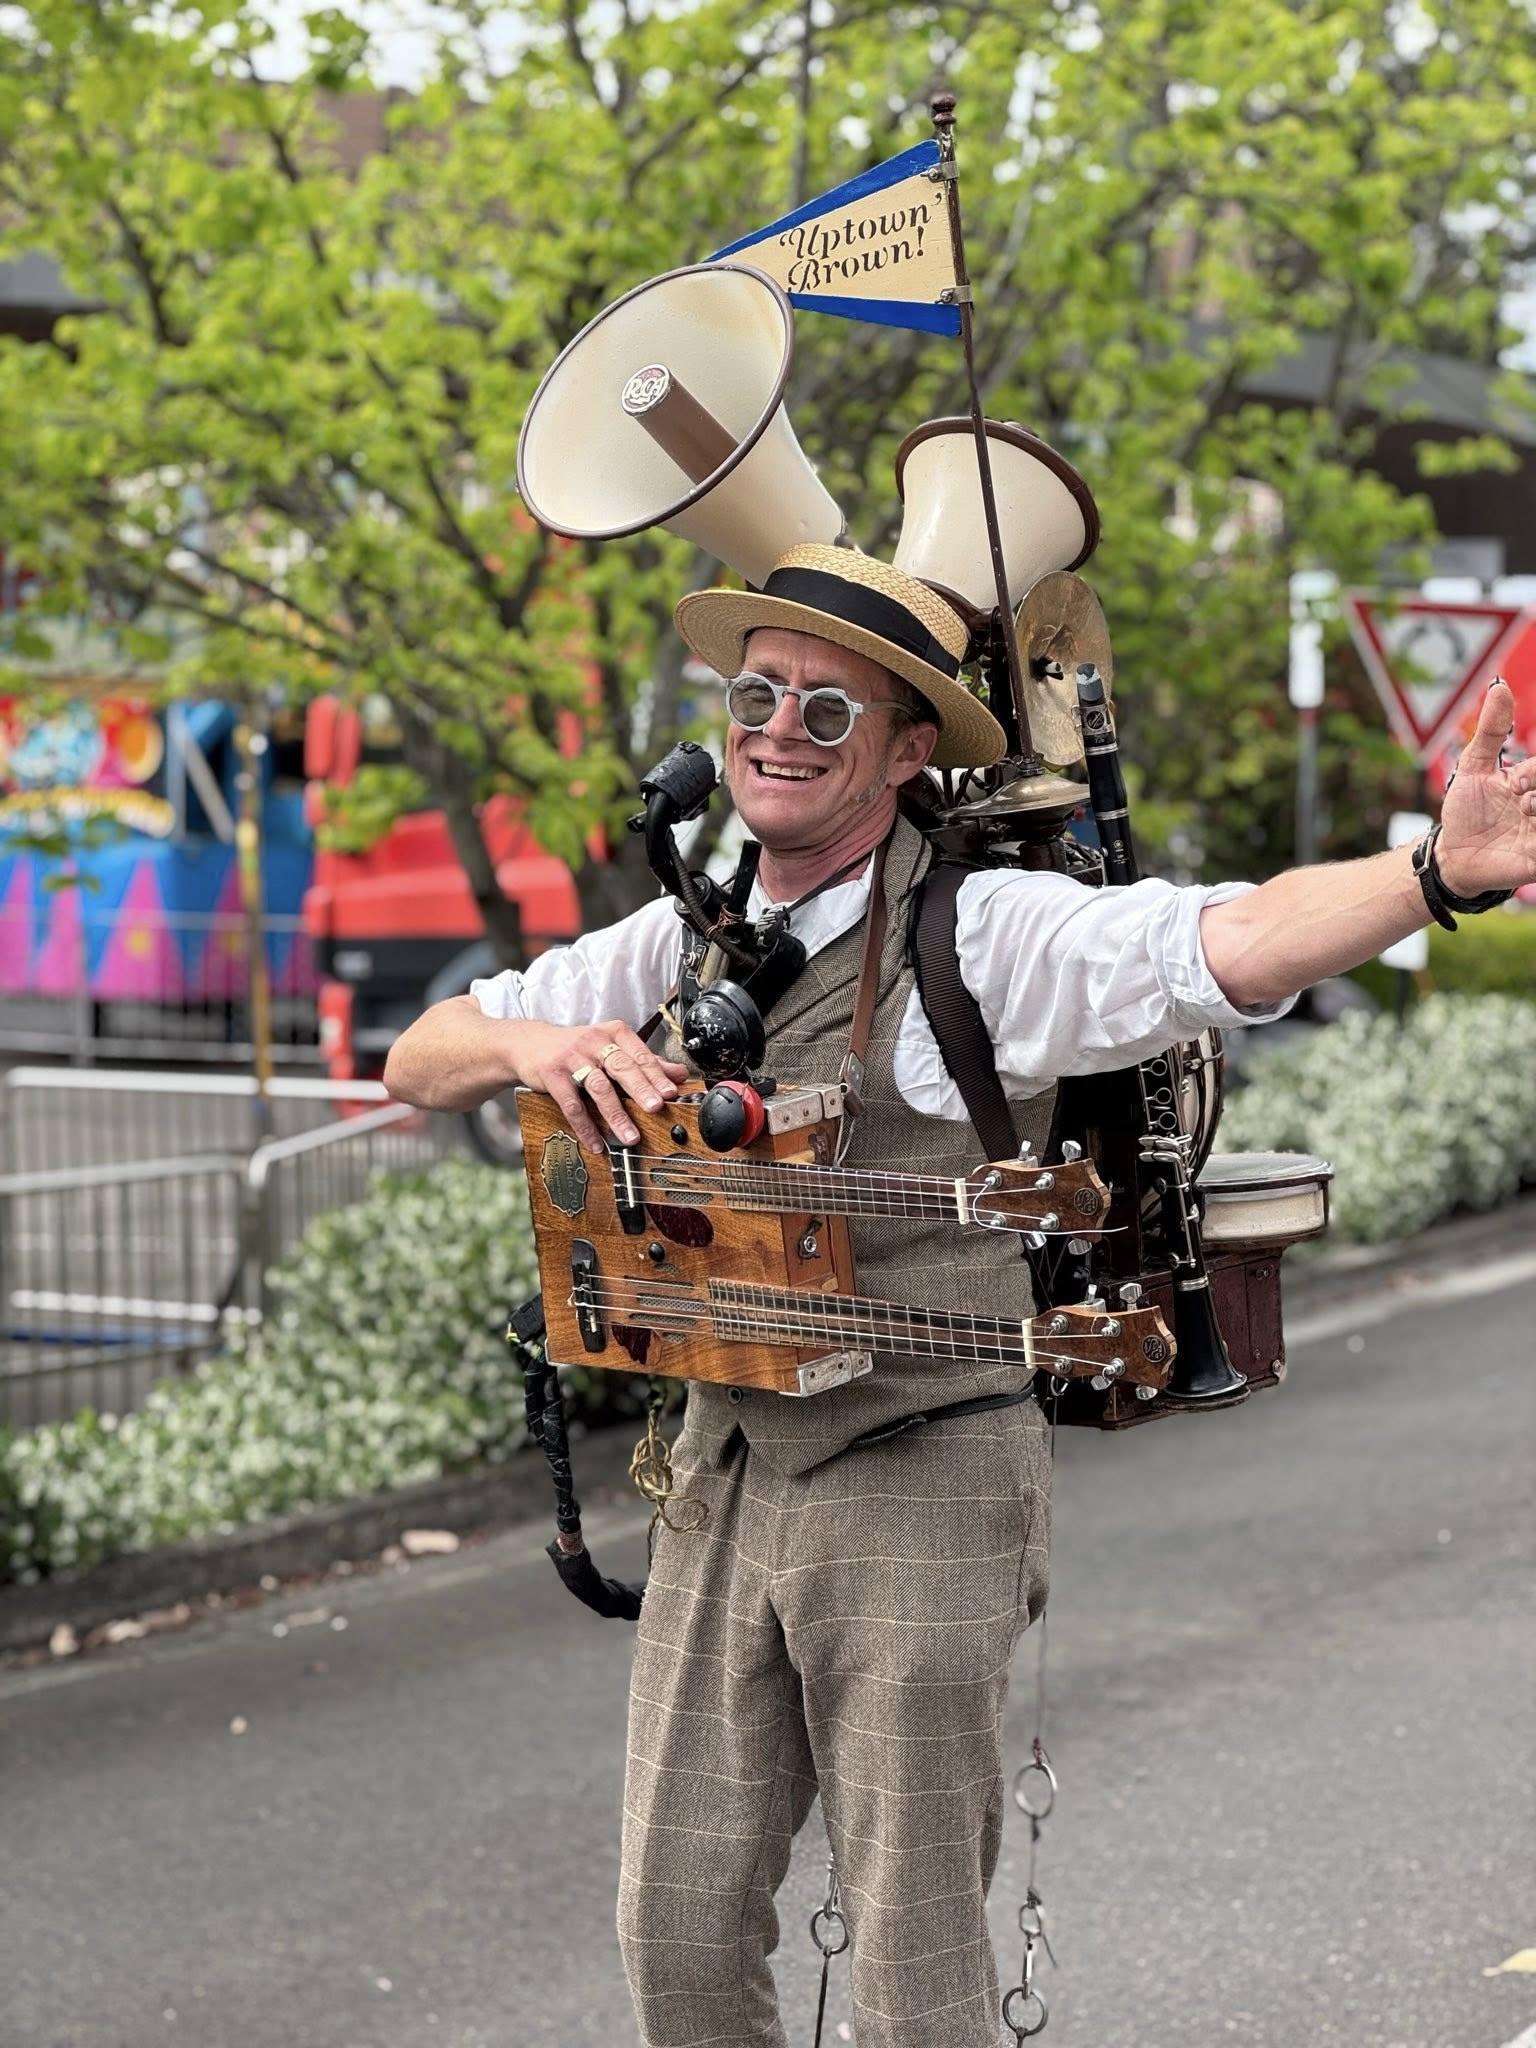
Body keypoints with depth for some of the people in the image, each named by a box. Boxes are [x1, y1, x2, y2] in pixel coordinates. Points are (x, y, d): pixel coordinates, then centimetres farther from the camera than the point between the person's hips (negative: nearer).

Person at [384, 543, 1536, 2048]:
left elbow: (1240, 940, -28)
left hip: (922, 1485, -5)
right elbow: (418, 1062, 12)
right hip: (726, 1474, 5)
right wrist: (538, 1043, -11)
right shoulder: (679, 945, 8)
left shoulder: (990, 936, -11)